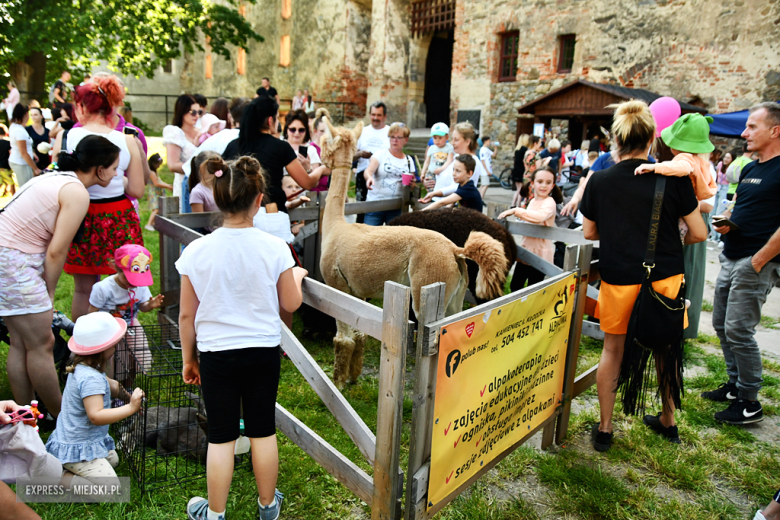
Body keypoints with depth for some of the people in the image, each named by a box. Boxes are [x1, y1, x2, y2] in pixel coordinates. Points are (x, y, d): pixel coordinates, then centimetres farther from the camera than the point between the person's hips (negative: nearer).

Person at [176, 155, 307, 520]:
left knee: (221, 435, 13)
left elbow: (187, 315, -2)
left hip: (216, 353, 0)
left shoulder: (197, 251, -10)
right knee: (263, 430, 15)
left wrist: (188, 358, 11)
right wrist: (297, 276, 17)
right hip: (264, 352, 1)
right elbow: (291, 304, -2)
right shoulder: (275, 249, -12)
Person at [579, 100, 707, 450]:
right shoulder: (673, 178, -8)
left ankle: (604, 428, 23)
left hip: (618, 280, 0)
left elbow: (589, 232, 4)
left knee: (612, 351, 15)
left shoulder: (599, 181, -6)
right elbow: (699, 233, -2)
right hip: (665, 277, 1)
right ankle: (668, 421, 37)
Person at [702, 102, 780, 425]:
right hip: (730, 258, 9)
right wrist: (724, 221, 2)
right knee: (721, 325, 14)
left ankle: (750, 404, 9)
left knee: (738, 331, -6)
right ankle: (735, 386, 30)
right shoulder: (749, 169, 15)